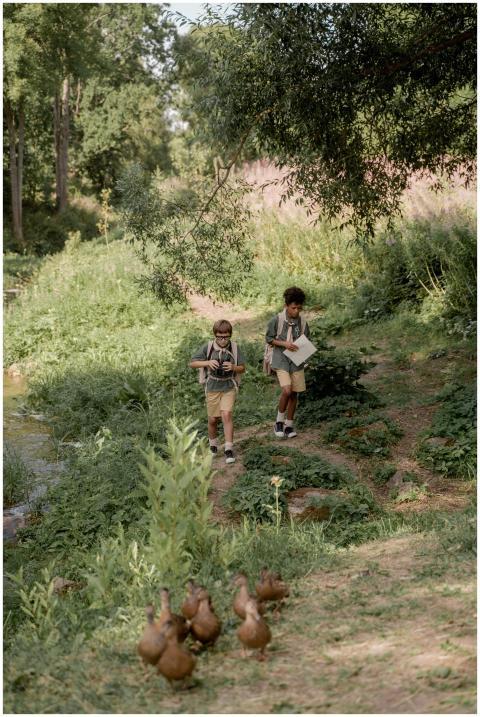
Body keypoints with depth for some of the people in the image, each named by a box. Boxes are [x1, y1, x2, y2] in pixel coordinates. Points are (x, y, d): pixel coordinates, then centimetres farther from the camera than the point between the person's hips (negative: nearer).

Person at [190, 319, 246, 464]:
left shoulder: (234, 348, -6)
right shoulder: (208, 347, -9)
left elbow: (242, 368, 2)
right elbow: (192, 363, -5)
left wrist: (233, 367, -20)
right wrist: (207, 362, -22)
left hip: (229, 388, -1)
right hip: (212, 388, 1)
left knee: (226, 415, -17)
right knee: (213, 419, 10)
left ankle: (229, 449, -12)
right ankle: (213, 444, 35)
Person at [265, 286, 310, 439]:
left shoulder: (303, 323, 0)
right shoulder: (276, 320, -9)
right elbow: (269, 339, -1)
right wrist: (284, 343, -15)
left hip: (297, 362, 4)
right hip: (281, 361, -4)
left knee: (294, 394, 7)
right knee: (287, 390, -19)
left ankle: (289, 425, 22)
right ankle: (279, 421, 2)